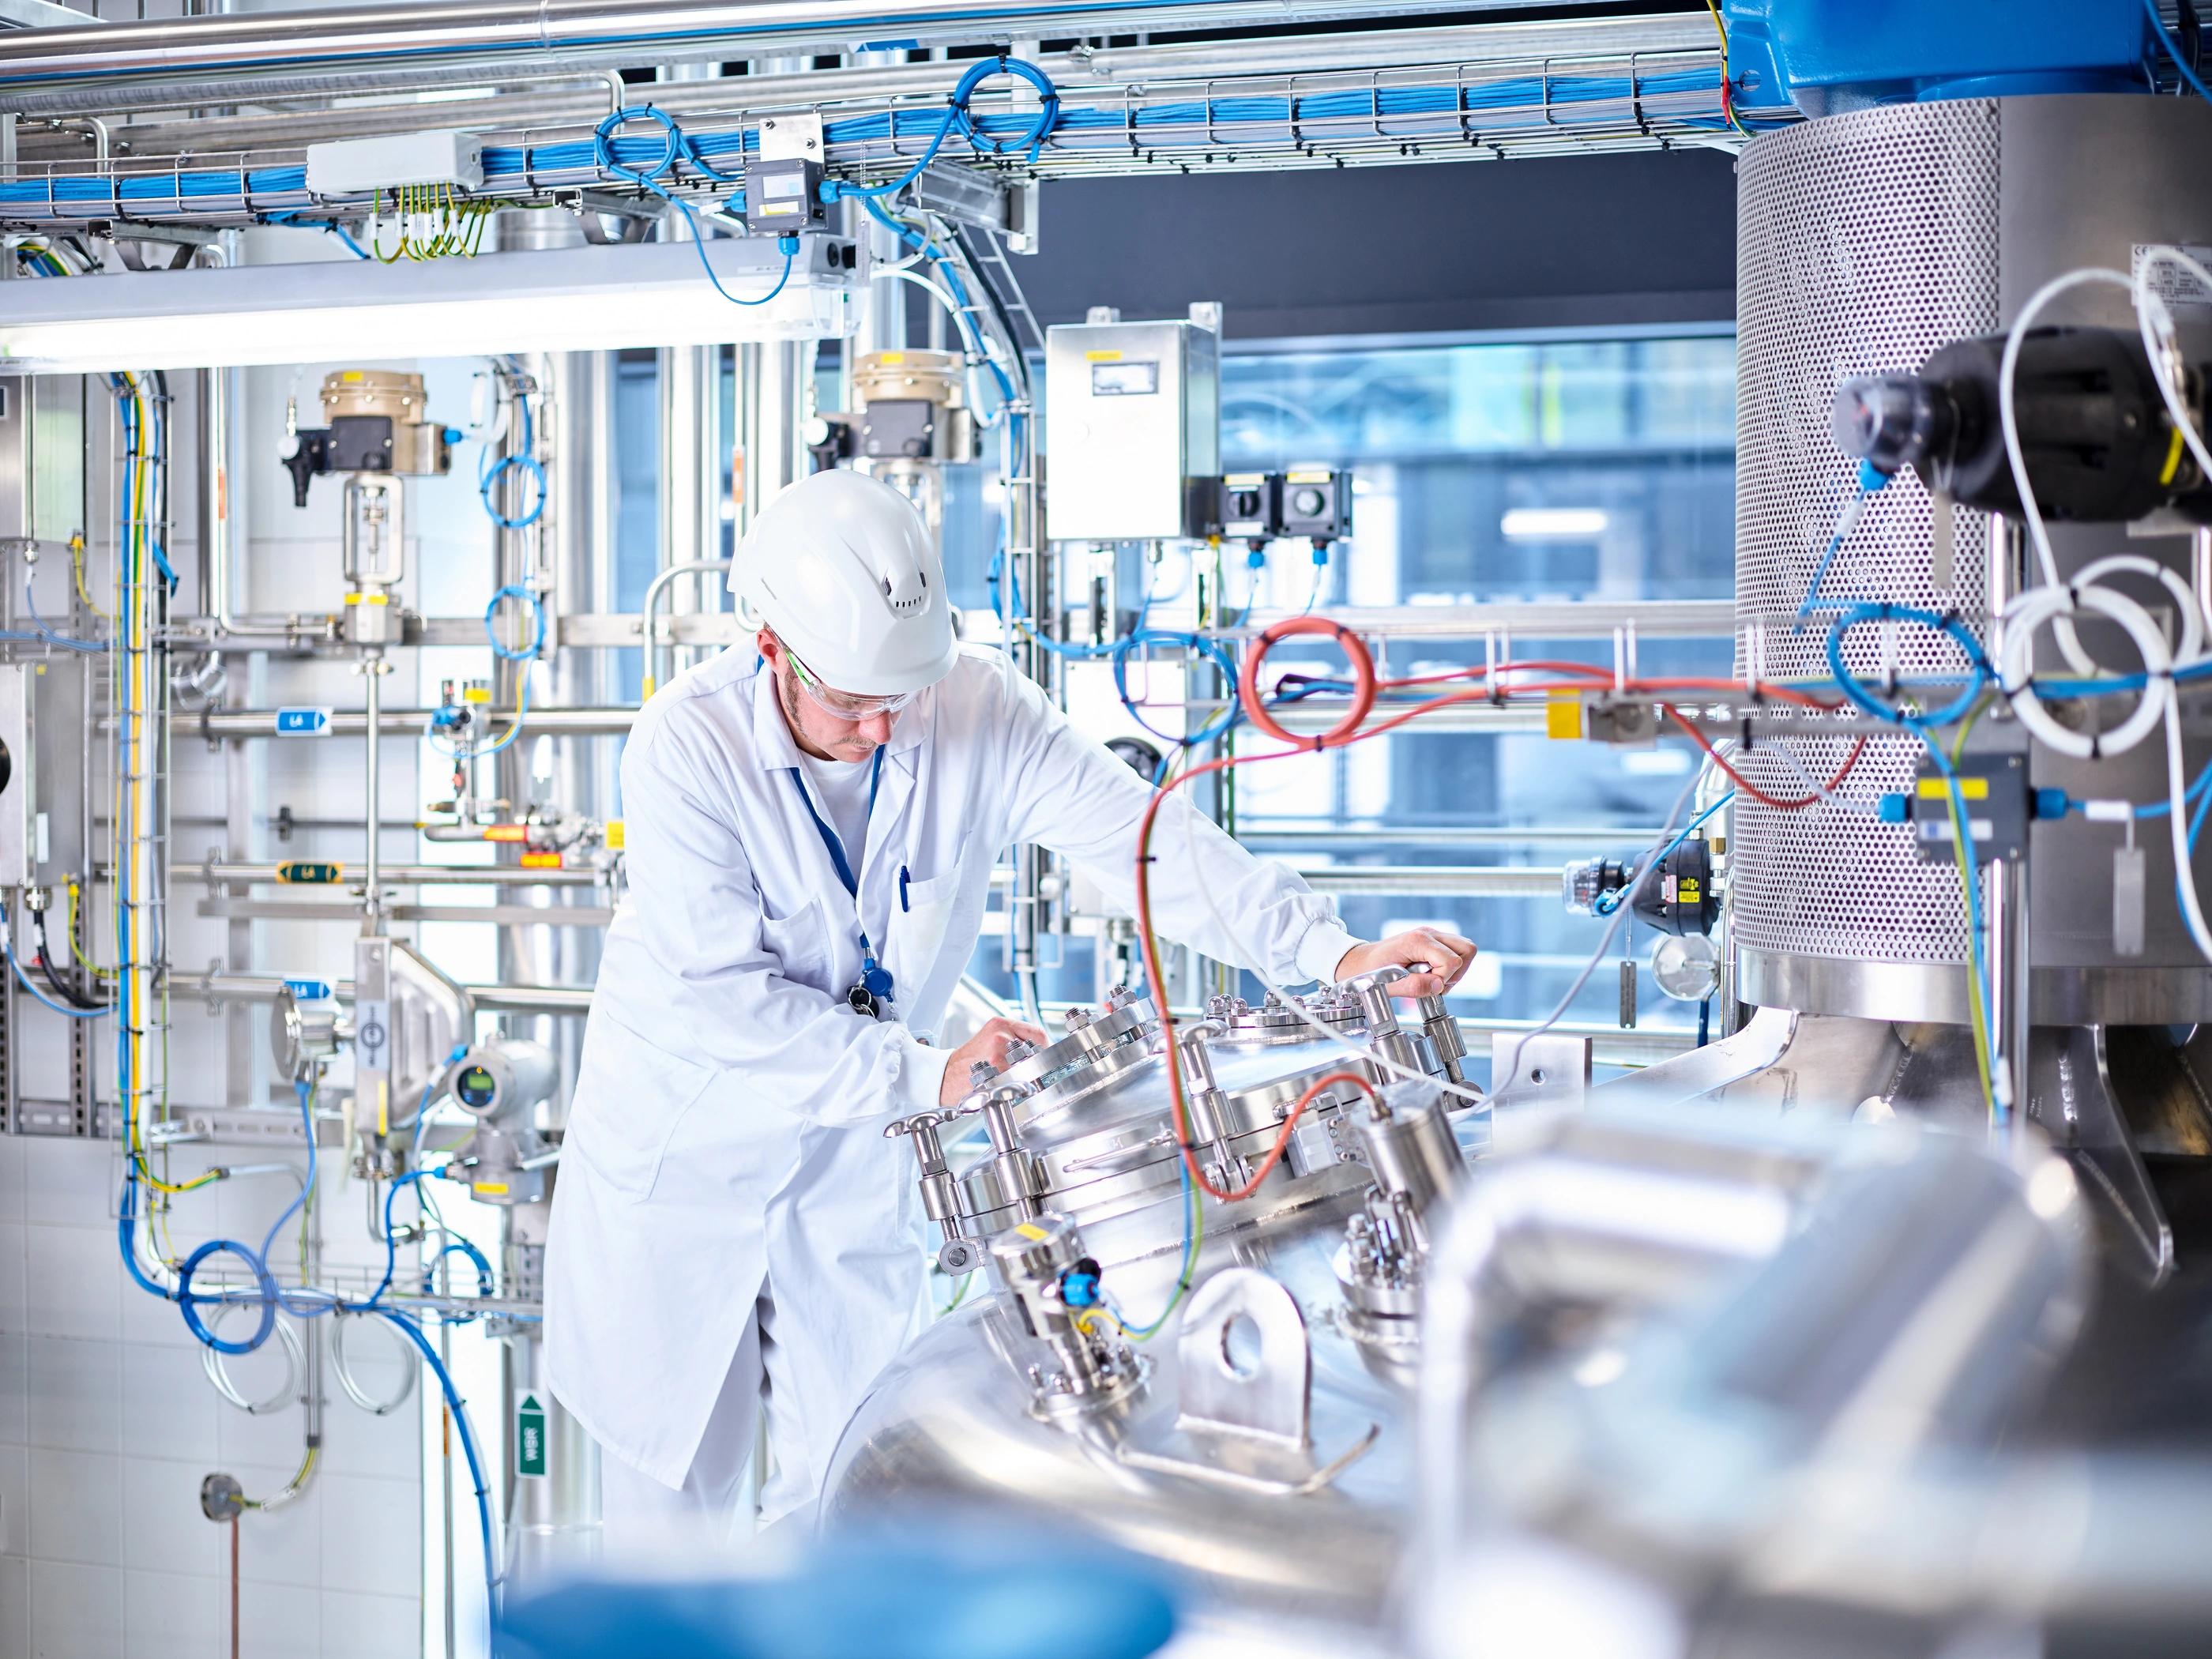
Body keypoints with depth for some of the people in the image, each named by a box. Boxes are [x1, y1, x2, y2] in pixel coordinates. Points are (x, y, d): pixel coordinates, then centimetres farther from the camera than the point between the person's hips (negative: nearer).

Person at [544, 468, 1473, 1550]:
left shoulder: (977, 710, -16)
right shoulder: (685, 747, -25)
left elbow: (1139, 837, -19)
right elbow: (722, 998, -27)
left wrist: (1333, 954, -31)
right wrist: (925, 1071, -34)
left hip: (849, 1155, 3)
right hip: (680, 1150, -3)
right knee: (672, 1486, 7)